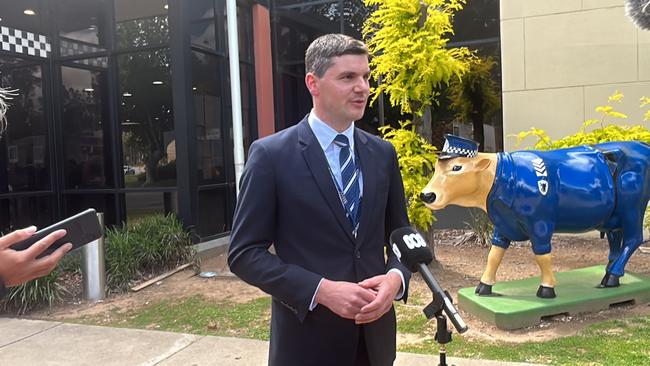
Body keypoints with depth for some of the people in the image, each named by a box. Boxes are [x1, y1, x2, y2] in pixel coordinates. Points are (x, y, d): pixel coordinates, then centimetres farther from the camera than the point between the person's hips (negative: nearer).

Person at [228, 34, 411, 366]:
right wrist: (321, 290, -20)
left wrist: (395, 277, -11)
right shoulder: (270, 154, -10)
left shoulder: (383, 153, 3)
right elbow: (244, 253, -11)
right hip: (307, 338, -4)